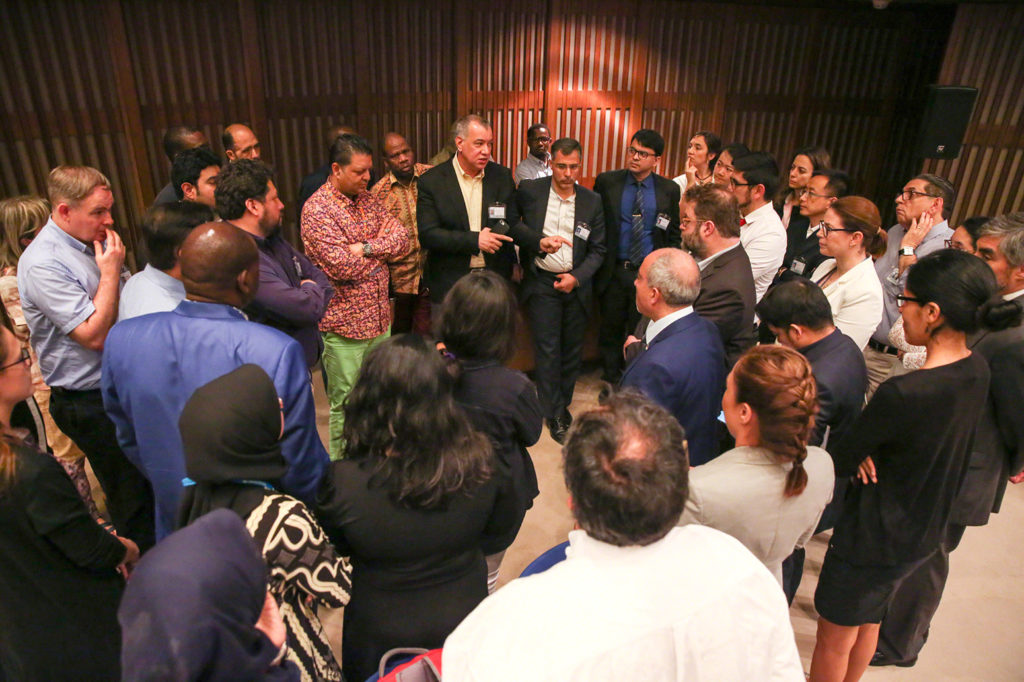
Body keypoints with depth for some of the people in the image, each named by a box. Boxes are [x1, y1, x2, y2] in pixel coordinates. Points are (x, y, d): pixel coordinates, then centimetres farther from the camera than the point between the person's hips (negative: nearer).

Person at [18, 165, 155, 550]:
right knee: (132, 497, 7)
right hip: (91, 405, -8)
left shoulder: (94, 243, 4)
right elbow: (95, 334, -24)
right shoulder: (42, 264, -20)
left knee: (153, 483, 20)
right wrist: (110, 271, -20)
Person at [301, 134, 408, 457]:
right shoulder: (317, 209, -15)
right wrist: (380, 253, -7)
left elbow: (401, 239, -1)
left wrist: (365, 248, -17)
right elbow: (342, 267, -23)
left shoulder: (369, 199, 8)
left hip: (380, 317, 7)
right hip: (344, 324, -7)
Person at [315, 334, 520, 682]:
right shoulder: (479, 461, -27)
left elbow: (334, 548, -10)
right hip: (465, 625, 2)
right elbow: (498, 531, -6)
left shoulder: (346, 482, -32)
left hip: (380, 638, -1)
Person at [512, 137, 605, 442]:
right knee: (548, 349, 1)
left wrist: (576, 277, -10)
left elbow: (598, 250, 3)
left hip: (577, 285, 2)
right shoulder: (529, 191, -4)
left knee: (572, 348, 10)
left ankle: (563, 403, 29)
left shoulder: (592, 202, 1)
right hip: (542, 283, -2)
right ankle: (554, 414, 14)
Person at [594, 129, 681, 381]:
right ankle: (610, 382, 32)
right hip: (612, 272, 0)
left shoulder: (669, 190, 1)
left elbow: (675, 235, 7)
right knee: (610, 330, 13)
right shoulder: (606, 182, -1)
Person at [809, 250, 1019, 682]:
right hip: (926, 531, 8)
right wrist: (868, 453, -16)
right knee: (868, 623, 30)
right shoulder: (977, 370, -8)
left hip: (875, 540, -8)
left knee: (834, 638, 17)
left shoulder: (904, 394, -35)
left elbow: (840, 462, -21)